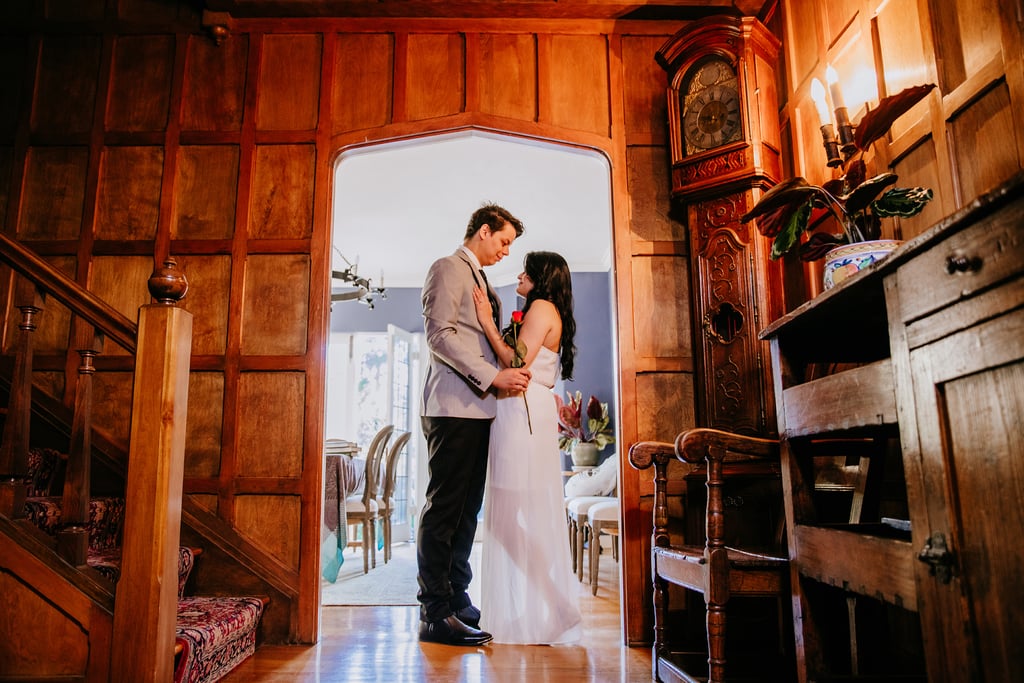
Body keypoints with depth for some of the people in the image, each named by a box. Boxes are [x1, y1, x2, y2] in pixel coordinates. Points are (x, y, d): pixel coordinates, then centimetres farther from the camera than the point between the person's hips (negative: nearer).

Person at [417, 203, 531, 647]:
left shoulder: (481, 281, 25)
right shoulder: (448, 269, -3)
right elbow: (439, 335, -15)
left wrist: (539, 388, 17)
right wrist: (492, 377, -20)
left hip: (478, 408, 9)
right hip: (453, 407, -9)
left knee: (467, 510, 11)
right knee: (443, 509, -5)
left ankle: (457, 600, 19)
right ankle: (435, 614, 1)